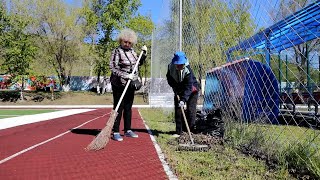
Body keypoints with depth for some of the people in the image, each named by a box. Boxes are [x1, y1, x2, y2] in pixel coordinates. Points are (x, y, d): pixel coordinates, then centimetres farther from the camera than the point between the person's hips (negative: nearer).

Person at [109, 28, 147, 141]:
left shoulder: (132, 51, 11)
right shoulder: (117, 51, -10)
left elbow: (139, 63, 25)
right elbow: (113, 68, -16)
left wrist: (144, 53, 12)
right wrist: (125, 76, -24)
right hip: (119, 84, -7)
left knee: (128, 107, 12)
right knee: (118, 108, -3)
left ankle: (128, 130, 23)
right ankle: (115, 132, 4)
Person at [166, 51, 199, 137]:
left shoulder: (188, 70, -32)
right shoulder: (171, 67, -17)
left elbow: (188, 87, -36)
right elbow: (169, 79, 3)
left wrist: (183, 99, -46)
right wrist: (175, 89, -9)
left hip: (191, 91, -4)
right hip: (178, 91, 4)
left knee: (190, 110, -11)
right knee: (178, 111, 0)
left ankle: (190, 130, 2)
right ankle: (178, 131, 7)